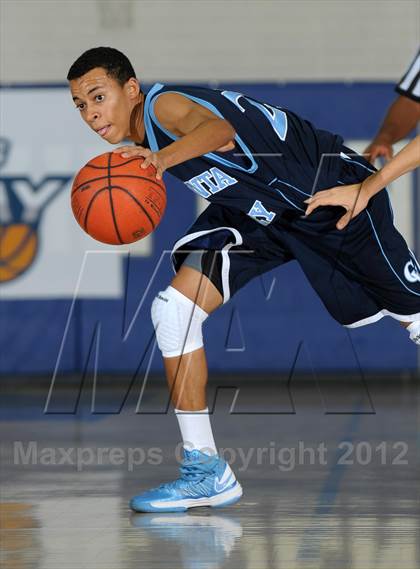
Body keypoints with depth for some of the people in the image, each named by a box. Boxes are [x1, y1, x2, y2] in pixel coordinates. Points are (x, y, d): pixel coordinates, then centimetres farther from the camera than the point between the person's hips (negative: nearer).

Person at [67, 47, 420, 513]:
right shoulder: (142, 134, -4)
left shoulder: (164, 104, -28)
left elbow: (219, 129, -53)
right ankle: (206, 469, -10)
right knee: (173, 311, -12)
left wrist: (162, 158, -69)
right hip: (254, 211, 7)